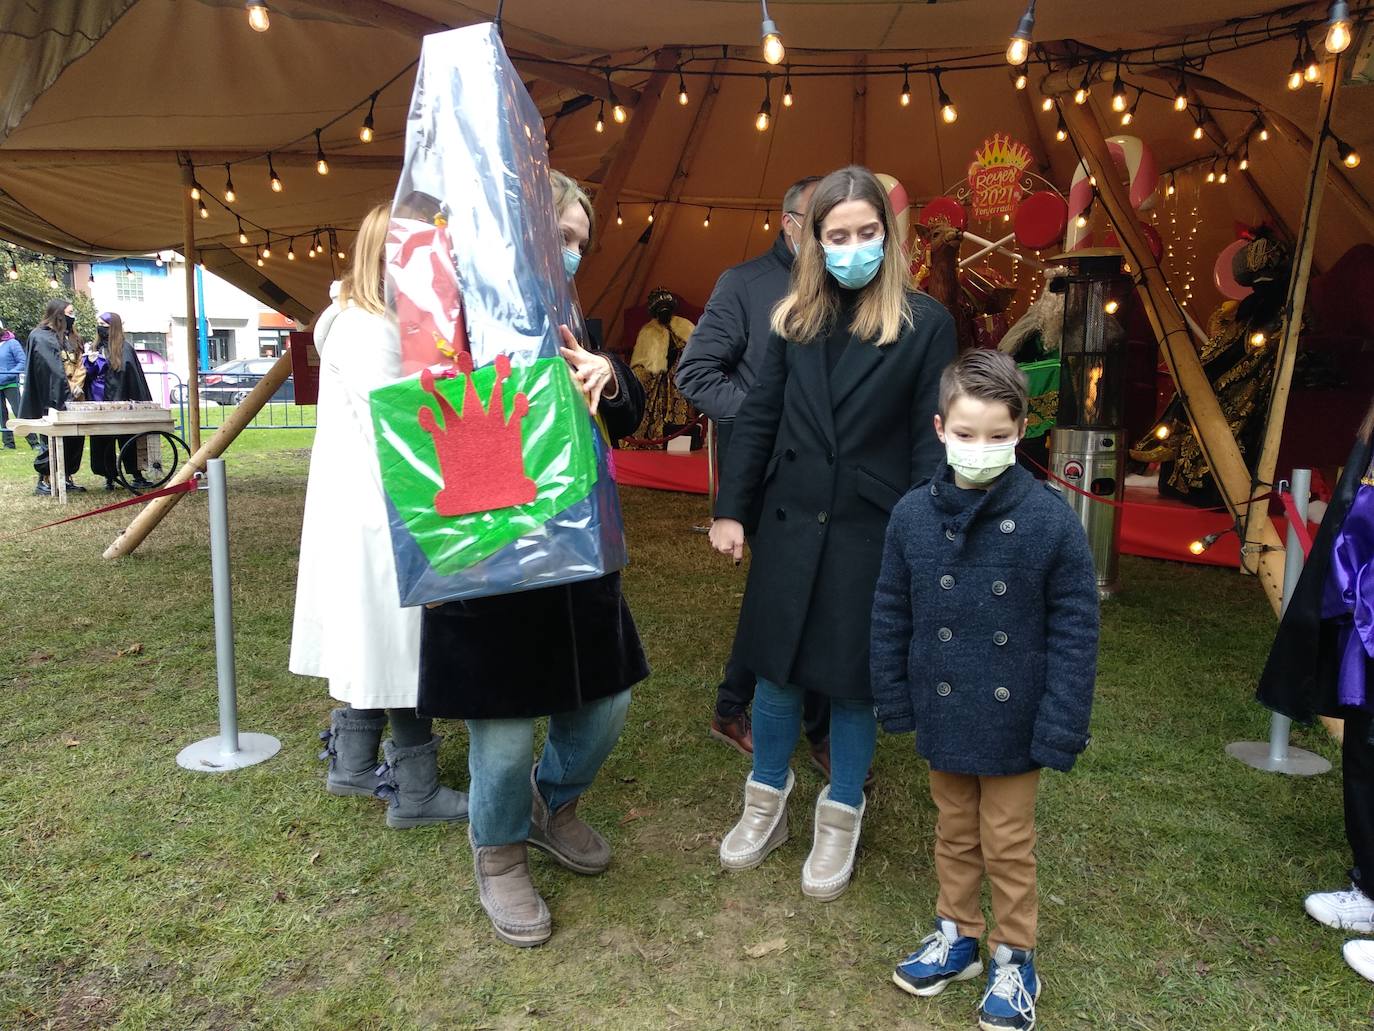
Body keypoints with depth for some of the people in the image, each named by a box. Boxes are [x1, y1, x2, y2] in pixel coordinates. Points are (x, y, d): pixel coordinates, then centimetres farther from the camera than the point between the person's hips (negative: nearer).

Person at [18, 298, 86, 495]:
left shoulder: (69, 338, 18)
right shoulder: (41, 337, -6)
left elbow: (78, 366, 13)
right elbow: (53, 370, -14)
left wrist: (78, 388, -4)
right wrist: (66, 394, -17)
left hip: (72, 400, 7)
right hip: (53, 401, -7)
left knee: (76, 438, 6)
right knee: (51, 441, -4)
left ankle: (67, 477, 15)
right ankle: (44, 480, 4)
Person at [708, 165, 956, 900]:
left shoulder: (925, 324, -5)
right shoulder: (795, 317, 4)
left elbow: (930, 441, -5)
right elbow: (758, 417, 5)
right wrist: (731, 509, 2)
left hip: (872, 532, -2)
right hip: (789, 524, 3)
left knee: (853, 677, 10)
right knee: (776, 667, 13)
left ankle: (840, 820, 32)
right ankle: (767, 803, 35)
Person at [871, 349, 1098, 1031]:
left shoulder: (1050, 521, -15)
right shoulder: (913, 515, -7)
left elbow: (1074, 634, -10)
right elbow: (891, 617, 2)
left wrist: (1061, 727, -11)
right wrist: (894, 701, 4)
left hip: (1014, 722, -2)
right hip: (943, 717, 3)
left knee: (1008, 845, 14)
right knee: (954, 833, 21)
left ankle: (1013, 957, 34)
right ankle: (957, 933, 42)